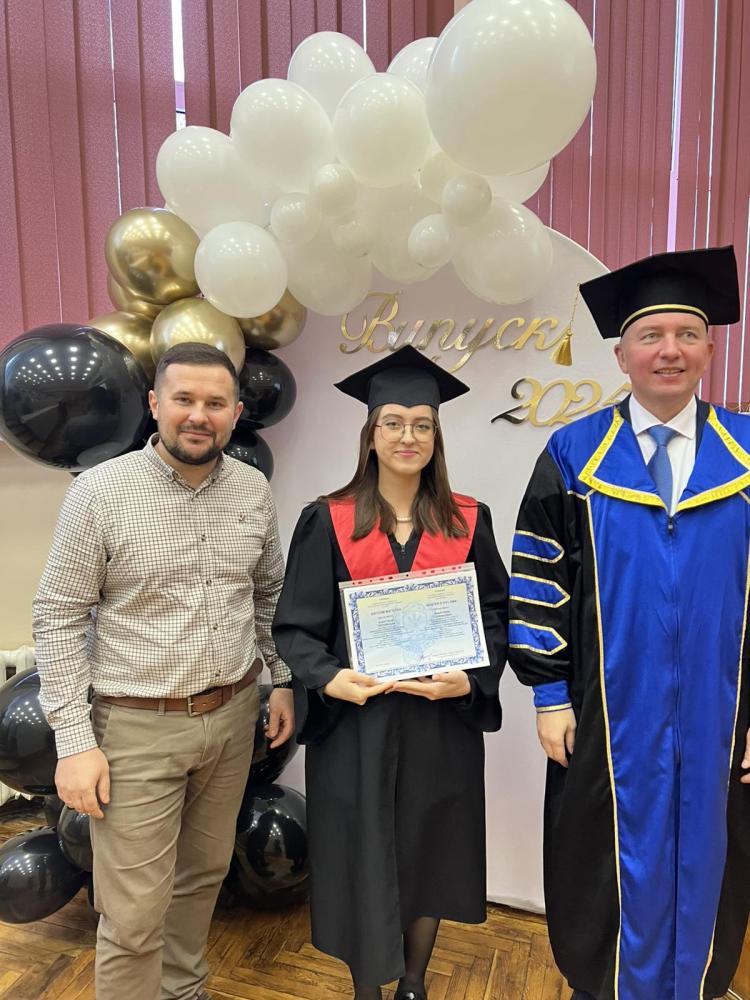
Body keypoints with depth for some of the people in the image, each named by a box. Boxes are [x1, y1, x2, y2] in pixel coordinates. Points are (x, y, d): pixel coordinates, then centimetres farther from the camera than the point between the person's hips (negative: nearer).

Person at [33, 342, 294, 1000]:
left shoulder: (255, 491, -1)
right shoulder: (100, 492, -12)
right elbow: (58, 619, -9)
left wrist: (283, 680, 9)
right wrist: (75, 742, -11)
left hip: (233, 716, 4)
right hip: (137, 727, -4)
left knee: (205, 873, 22)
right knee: (134, 916, 5)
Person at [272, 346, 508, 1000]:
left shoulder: (467, 522, 0)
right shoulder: (328, 521, -5)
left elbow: (496, 614, 3)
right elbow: (295, 625, -3)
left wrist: (471, 679, -12)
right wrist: (327, 678, -20)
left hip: (442, 724, 2)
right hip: (354, 724, -1)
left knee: (429, 855, 17)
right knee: (363, 862, 11)